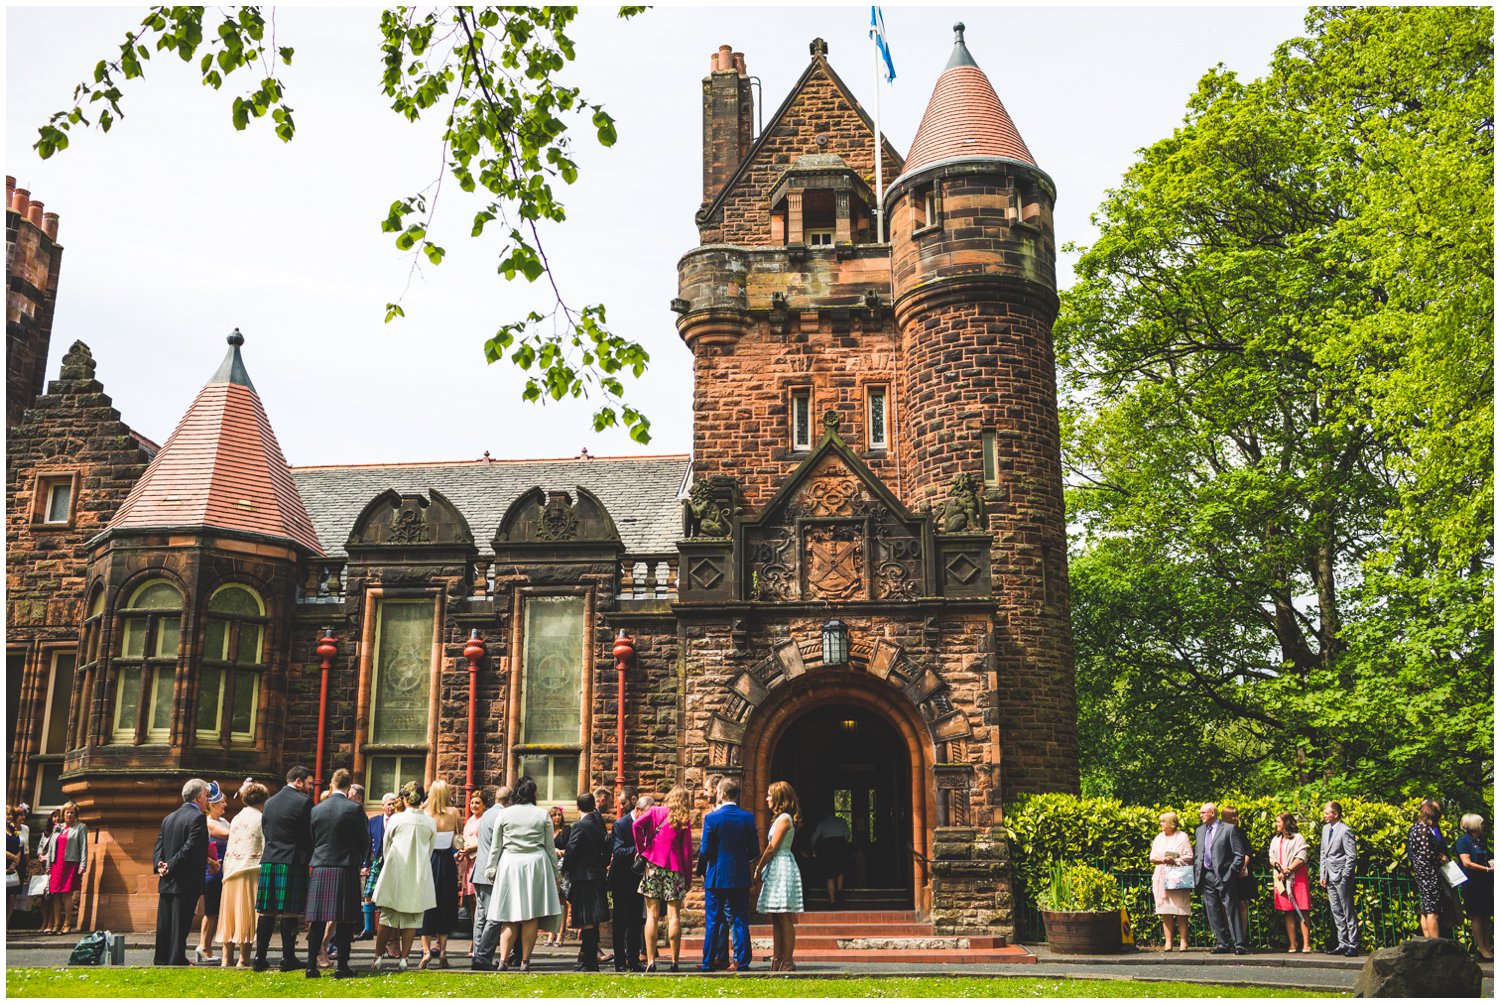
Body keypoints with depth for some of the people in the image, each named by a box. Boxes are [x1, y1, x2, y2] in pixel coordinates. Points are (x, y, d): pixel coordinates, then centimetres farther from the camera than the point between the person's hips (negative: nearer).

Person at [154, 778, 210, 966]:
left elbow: (158, 845, 9)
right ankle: (177, 961, 1)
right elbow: (190, 848, -20)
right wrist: (171, 867, -14)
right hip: (186, 882, -8)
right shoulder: (198, 817, -12)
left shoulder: (169, 818, 15)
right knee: (180, 924, -2)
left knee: (164, 924, 12)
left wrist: (159, 864, -4)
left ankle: (162, 960, 19)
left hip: (166, 882, 8)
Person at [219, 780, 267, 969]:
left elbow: (229, 848, 17)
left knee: (230, 913, 11)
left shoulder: (236, 818, 13)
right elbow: (266, 847, -10)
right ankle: (244, 959, -4)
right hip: (251, 871, -6)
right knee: (247, 914, -3)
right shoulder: (261, 819, -6)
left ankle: (226, 957, 13)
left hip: (232, 872, 6)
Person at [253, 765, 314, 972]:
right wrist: (309, 859, 8)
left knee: (267, 912, 8)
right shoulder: (304, 801, -7)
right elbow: (311, 833, -5)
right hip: (293, 862, -6)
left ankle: (260, 957, 8)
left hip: (269, 861, 6)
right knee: (290, 912, -1)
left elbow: (265, 832, 16)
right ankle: (288, 958, 2)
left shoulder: (269, 802, 14)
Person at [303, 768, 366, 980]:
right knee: (344, 920, 2)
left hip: (319, 869, 3)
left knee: (317, 920, 7)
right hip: (346, 869, -3)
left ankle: (312, 965, 6)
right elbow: (364, 840, 0)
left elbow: (311, 839, 11)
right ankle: (342, 966, 2)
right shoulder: (354, 809, -6)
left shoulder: (316, 809, 4)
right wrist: (357, 860, 18)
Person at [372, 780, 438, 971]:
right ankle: (403, 958, 4)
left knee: (388, 914, 8)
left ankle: (378, 956, 10)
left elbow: (386, 846, 6)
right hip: (420, 874, 1)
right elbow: (430, 850, 9)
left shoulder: (395, 819, -5)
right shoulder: (430, 822, 0)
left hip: (395, 871, -1)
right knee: (412, 918, 6)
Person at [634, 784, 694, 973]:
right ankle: (674, 961, 0)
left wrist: (641, 849, 0)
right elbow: (687, 850, 2)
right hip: (675, 869, 0)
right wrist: (688, 877, 7)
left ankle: (651, 962, -3)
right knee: (674, 915, 1)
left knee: (652, 915, 1)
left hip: (653, 865, 0)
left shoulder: (655, 811, 6)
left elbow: (637, 824, -11)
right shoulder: (685, 820, 5)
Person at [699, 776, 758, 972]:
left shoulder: (711, 818, -11)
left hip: (716, 877, -2)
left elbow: (705, 851, -9)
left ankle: (708, 963, 10)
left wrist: (702, 854, 13)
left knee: (712, 921, 6)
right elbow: (754, 851, 1)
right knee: (740, 920, 8)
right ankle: (741, 961, 7)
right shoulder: (748, 818, -2)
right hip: (741, 877, 2)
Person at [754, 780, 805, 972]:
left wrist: (759, 869, -7)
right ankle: (777, 960, 13)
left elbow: (772, 848, -15)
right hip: (775, 870, 10)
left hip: (782, 869, -10)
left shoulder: (784, 819, -13)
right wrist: (762, 868, 12)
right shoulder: (780, 818, 17)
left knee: (785, 919, -7)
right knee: (776, 920, 10)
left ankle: (788, 962, -5)